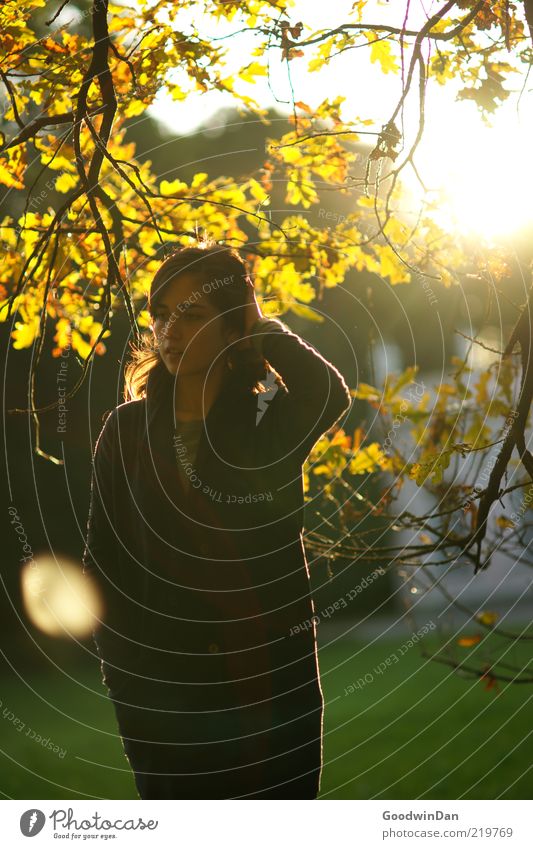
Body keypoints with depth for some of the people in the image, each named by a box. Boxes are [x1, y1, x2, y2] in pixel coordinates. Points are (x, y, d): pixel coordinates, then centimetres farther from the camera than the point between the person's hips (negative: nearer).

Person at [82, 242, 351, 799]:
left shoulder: (272, 423, -2)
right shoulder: (127, 429, 4)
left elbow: (330, 396, -26)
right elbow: (102, 561, 6)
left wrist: (264, 329, -11)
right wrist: (121, 676, -1)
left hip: (270, 677, -1)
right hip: (160, 686, 2)